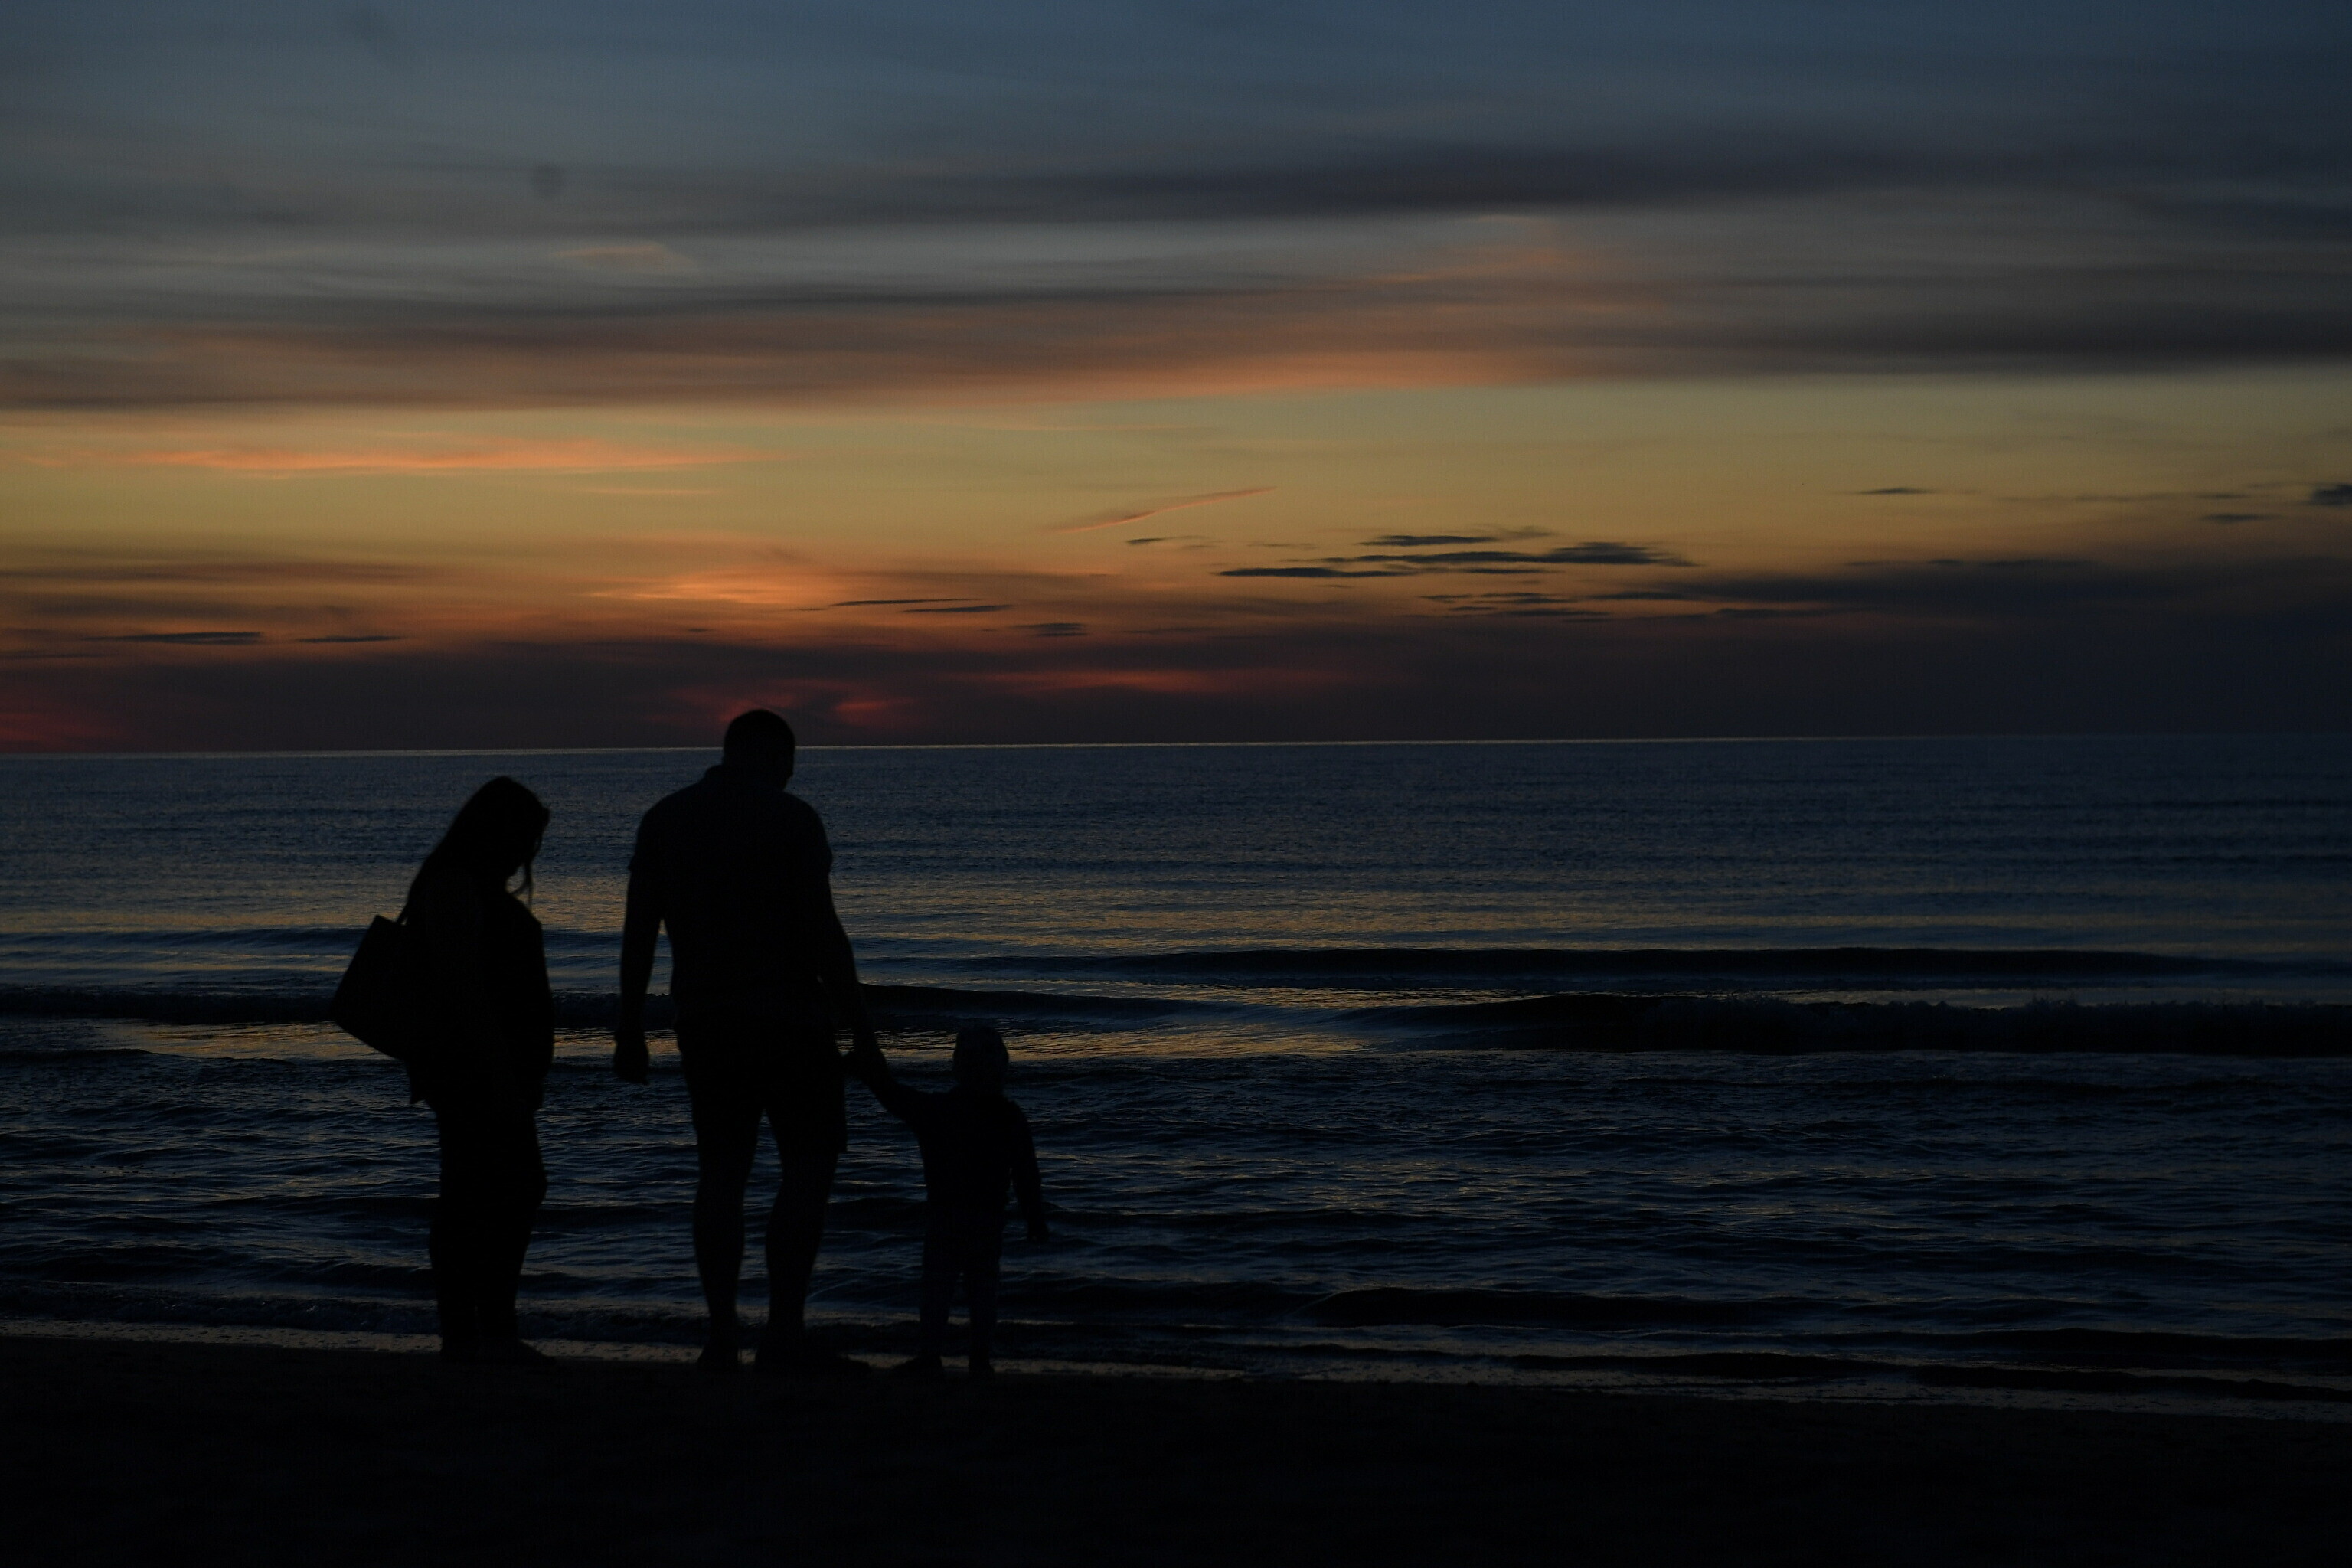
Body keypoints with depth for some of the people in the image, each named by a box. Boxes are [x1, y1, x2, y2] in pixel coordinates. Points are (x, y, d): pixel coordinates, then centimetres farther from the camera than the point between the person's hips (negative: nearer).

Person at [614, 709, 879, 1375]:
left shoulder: (664, 818, 8)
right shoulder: (791, 818, -7)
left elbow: (638, 932, 6)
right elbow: (823, 931, -12)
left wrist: (629, 1031, 11)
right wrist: (861, 1028, -7)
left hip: (704, 1020, 5)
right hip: (787, 1015, -5)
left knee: (721, 1168, 9)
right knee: (809, 1162, 0)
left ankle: (721, 1337, 7)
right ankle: (784, 1333, -8)